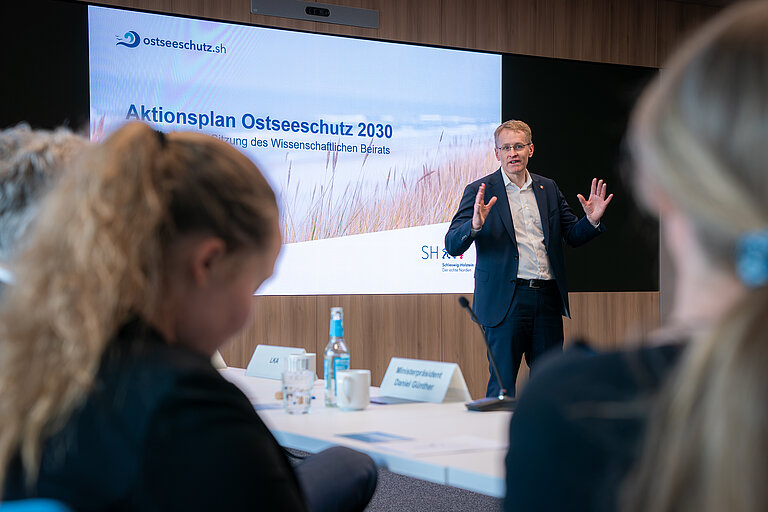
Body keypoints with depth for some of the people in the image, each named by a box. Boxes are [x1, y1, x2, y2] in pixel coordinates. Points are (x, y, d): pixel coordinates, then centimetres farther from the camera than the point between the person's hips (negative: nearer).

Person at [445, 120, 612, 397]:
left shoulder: (548, 188, 13)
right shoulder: (479, 191, -1)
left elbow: (573, 236, 17)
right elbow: (452, 246, -8)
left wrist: (592, 220, -4)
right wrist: (475, 225, -28)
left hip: (548, 298, 4)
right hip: (506, 299, -4)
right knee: (502, 385, -1)